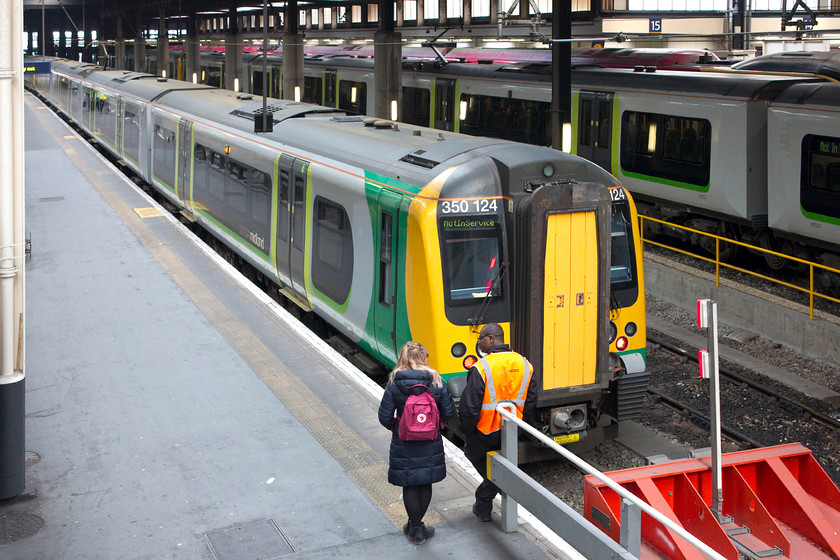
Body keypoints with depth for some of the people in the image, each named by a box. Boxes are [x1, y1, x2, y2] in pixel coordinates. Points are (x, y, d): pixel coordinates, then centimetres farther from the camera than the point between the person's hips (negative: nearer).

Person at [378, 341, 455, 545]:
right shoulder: (436, 381, -9)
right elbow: (448, 412, -4)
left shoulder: (394, 384, -13)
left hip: (404, 444, -2)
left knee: (410, 486, 11)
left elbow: (385, 417, -10)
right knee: (425, 484, 18)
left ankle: (416, 529, 19)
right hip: (430, 443, 2)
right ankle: (416, 526, 28)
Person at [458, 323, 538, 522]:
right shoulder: (524, 364, -3)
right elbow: (530, 402, 5)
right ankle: (483, 505, 29)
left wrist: (467, 430, -3)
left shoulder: (481, 368, -22)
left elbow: (469, 408, -20)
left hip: (485, 432, -5)